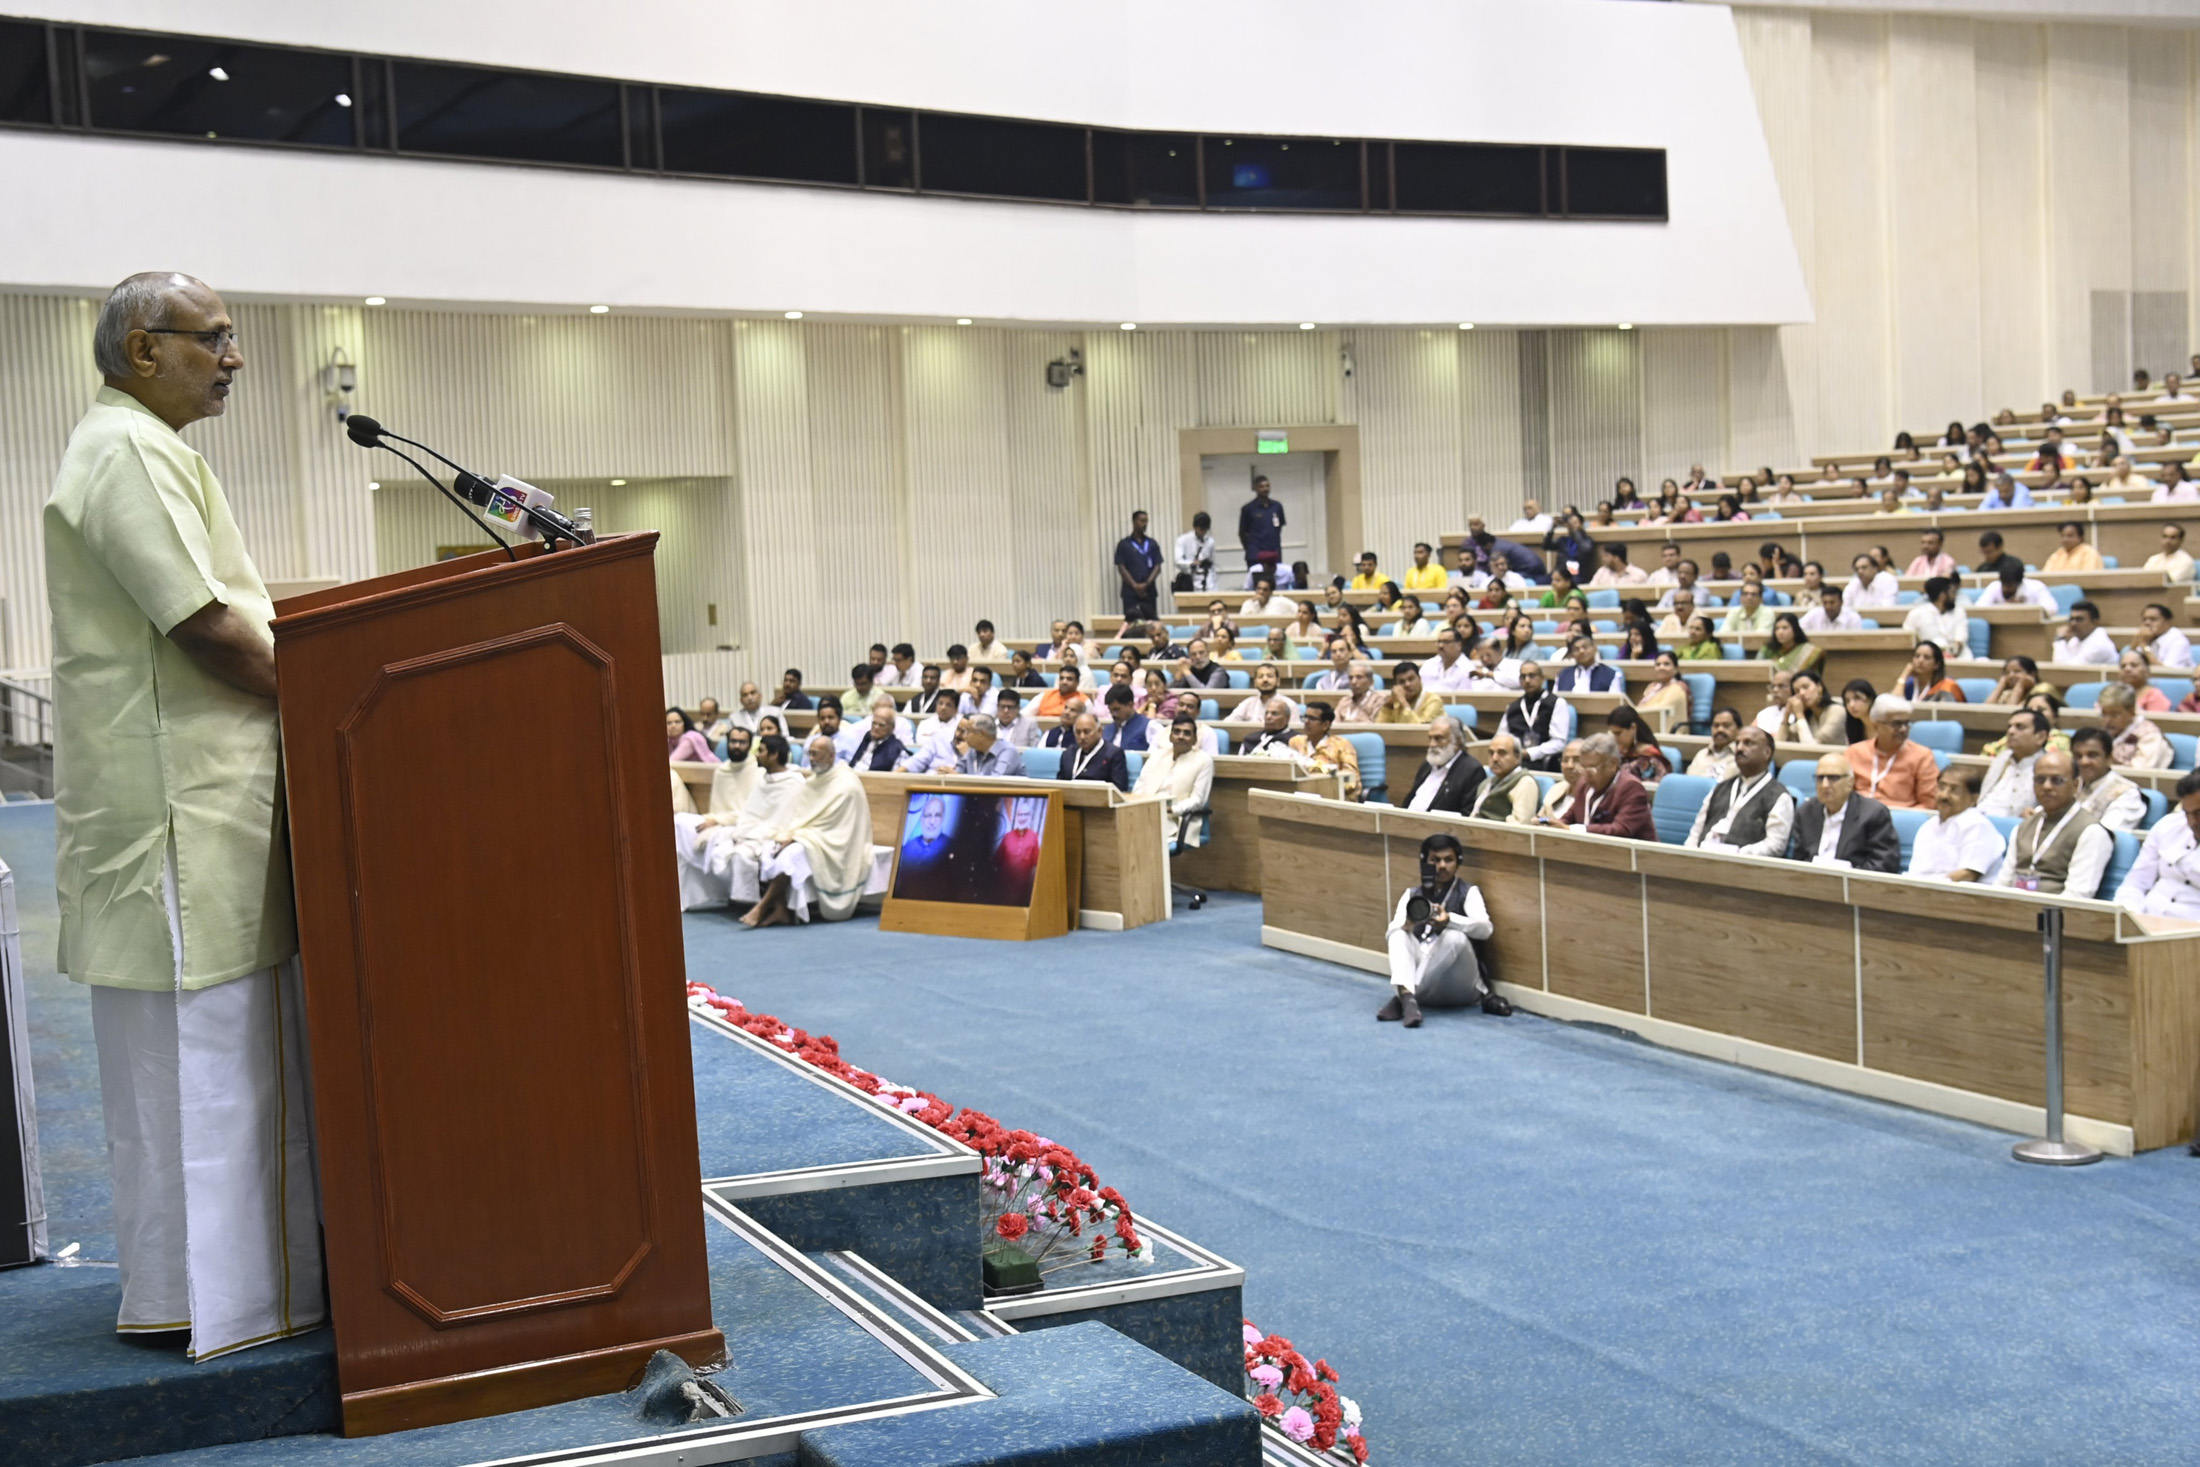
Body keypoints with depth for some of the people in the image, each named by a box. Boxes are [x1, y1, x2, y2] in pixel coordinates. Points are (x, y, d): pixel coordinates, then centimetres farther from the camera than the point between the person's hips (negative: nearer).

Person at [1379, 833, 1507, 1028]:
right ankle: (1408, 997, -44)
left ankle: (1401, 997, -31)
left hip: (1459, 987, -2)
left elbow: (1484, 928, -13)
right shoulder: (1412, 895, 13)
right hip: (1428, 988, 3)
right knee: (1399, 934, -20)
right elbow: (1389, 934, -2)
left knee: (1455, 937, -30)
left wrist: (1449, 920, -33)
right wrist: (1407, 925, -27)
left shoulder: (1468, 893, 6)